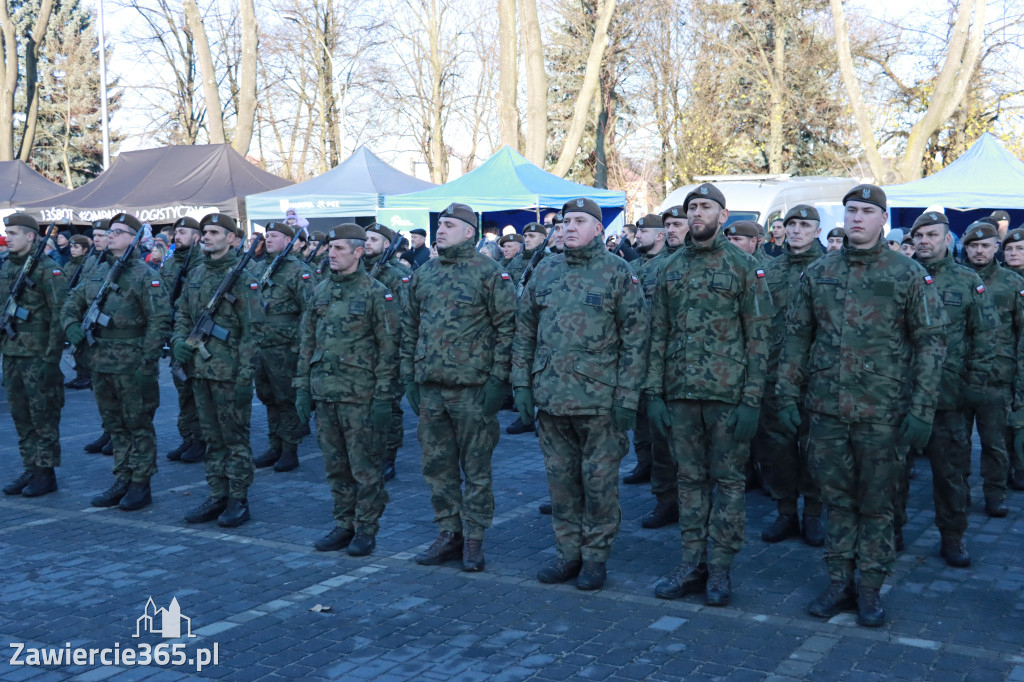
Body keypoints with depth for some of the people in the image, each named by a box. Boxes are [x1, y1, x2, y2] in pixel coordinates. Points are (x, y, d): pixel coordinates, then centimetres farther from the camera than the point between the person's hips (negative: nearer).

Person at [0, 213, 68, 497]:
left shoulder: (47, 269, -11)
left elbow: (61, 314, -15)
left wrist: (52, 357, -17)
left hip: (37, 355, -7)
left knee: (43, 415, 0)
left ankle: (46, 474, 8)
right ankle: (30, 470, 21)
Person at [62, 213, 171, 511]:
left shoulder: (143, 276, -11)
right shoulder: (98, 271, 11)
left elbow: (160, 320, -15)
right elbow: (73, 302, 19)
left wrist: (148, 363, -19)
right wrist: (72, 325, -2)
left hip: (131, 363, -7)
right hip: (100, 361, 7)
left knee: (138, 425, 3)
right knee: (114, 425, 15)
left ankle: (141, 485, 11)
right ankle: (122, 481, 25)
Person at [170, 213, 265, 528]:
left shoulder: (242, 277, -9)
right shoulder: (196, 273, 11)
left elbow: (252, 330, -12)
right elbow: (182, 312, 22)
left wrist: (245, 376, -17)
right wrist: (179, 339, 0)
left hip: (228, 371, -7)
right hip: (200, 369, 7)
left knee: (235, 437, 2)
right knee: (212, 438, 13)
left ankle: (238, 500, 10)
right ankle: (217, 496, 22)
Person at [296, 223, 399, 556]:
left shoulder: (376, 293, -7)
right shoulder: (320, 291, 11)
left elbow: (389, 348, -9)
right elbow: (307, 341, 16)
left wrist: (383, 397, -14)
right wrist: (302, 387, 11)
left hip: (360, 395, -6)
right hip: (325, 393, 6)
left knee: (364, 466, 2)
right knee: (335, 465, 12)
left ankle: (366, 529, 13)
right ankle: (344, 525, 24)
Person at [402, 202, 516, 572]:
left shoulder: (490, 273, -5)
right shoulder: (423, 274, 12)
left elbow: (507, 327, -7)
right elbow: (410, 329, 16)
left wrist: (498, 379, -12)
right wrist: (409, 378, 11)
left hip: (472, 389, -6)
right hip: (430, 389, 6)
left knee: (476, 468, 4)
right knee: (438, 466, 11)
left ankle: (474, 540, 14)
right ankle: (449, 534, 23)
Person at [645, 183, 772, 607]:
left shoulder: (743, 267, -2)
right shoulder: (671, 268, 10)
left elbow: (758, 336, -5)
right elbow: (658, 334, 12)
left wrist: (751, 400, -12)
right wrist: (654, 392, 4)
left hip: (728, 394, -4)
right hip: (681, 394, 4)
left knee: (728, 479, 4)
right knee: (690, 478, 10)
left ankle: (721, 568, 13)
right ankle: (692, 564, 19)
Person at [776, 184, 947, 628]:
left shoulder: (909, 275, -2)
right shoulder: (818, 273, 6)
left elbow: (931, 343, -3)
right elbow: (797, 336, 10)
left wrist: (921, 409, -10)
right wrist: (787, 394, 4)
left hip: (882, 412, -2)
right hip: (827, 409, 3)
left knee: (876, 504, 7)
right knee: (837, 499, 10)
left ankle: (871, 590, 19)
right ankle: (839, 582, 22)